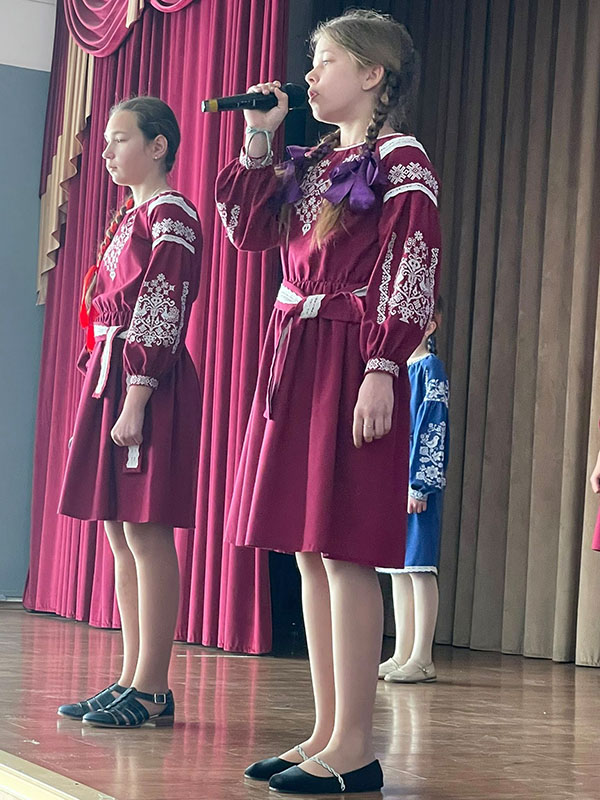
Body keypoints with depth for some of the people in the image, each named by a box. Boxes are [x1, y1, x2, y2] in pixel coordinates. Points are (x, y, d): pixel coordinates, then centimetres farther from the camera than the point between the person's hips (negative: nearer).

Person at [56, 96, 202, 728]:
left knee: (147, 534, -8)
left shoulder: (169, 215, -8)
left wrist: (134, 402, -21)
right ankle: (132, 680, 15)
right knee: (120, 536, 9)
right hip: (110, 379, 10)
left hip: (148, 387, -10)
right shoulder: (131, 216, 20)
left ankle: (150, 689, -4)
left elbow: (161, 314, -16)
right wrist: (105, 397, 17)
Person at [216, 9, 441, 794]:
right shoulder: (310, 163, 19)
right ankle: (327, 734, 14)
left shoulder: (400, 160, -4)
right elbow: (248, 229, 15)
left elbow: (412, 279, -12)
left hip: (351, 365, -8)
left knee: (344, 553, -9)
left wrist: (382, 371, -19)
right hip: (294, 361, 8)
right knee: (309, 552, 7)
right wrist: (257, 141, 12)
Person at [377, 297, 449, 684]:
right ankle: (402, 655, 15)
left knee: (419, 567, -6)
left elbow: (434, 430, -12)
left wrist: (419, 484, -16)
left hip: (419, 481, -8)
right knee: (398, 568, 9)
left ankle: (422, 659, -3)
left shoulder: (430, 368, -6)